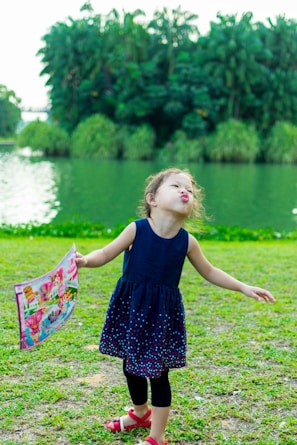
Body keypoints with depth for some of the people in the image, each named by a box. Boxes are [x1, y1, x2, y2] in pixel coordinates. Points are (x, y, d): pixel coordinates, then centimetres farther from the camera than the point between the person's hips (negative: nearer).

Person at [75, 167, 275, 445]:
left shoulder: (187, 242, -7)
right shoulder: (136, 229, -13)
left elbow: (209, 272, 8)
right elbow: (106, 254, -6)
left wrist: (244, 288, 6)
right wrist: (85, 260, -28)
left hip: (163, 313, -1)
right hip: (131, 308, 1)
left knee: (157, 373, 2)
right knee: (130, 367, 17)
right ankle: (140, 413, 46)